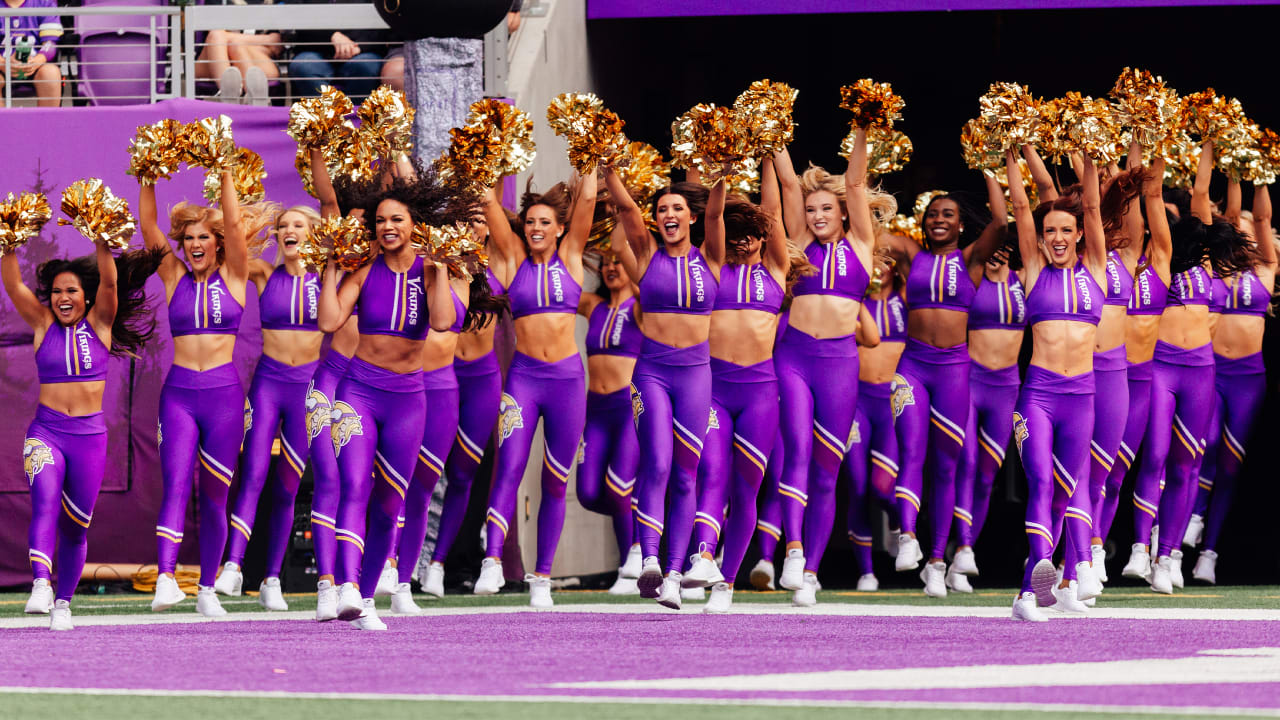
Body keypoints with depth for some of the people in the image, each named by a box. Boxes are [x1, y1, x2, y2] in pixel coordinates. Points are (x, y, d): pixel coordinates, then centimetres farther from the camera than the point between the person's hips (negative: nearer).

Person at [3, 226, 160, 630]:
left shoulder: (99, 324, 4)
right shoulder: (43, 325, 5)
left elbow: (110, 280, -11)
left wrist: (101, 239, -21)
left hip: (89, 435, 1)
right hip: (46, 431, -1)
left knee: (75, 525, 7)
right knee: (45, 505, -24)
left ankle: (63, 603, 20)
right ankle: (41, 586, -39)